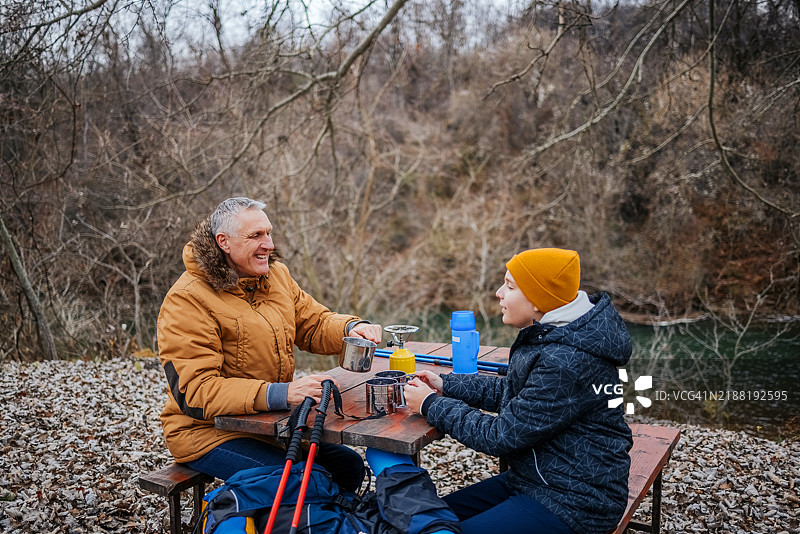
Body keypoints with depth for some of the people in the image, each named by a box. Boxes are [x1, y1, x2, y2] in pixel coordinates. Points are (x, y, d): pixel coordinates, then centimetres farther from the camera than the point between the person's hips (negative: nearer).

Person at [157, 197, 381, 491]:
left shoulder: (276, 275, 5)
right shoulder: (187, 301, -18)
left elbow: (314, 323, 13)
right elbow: (196, 392, -25)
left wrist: (352, 328, -12)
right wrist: (281, 394, -36)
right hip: (209, 431, -7)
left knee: (349, 466, -2)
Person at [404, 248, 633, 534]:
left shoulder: (567, 361, -30)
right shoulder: (547, 334, 2)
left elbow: (503, 437, -24)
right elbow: (508, 390, 16)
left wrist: (432, 405, -13)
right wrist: (445, 385, 7)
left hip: (573, 502, -10)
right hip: (535, 478, 10)